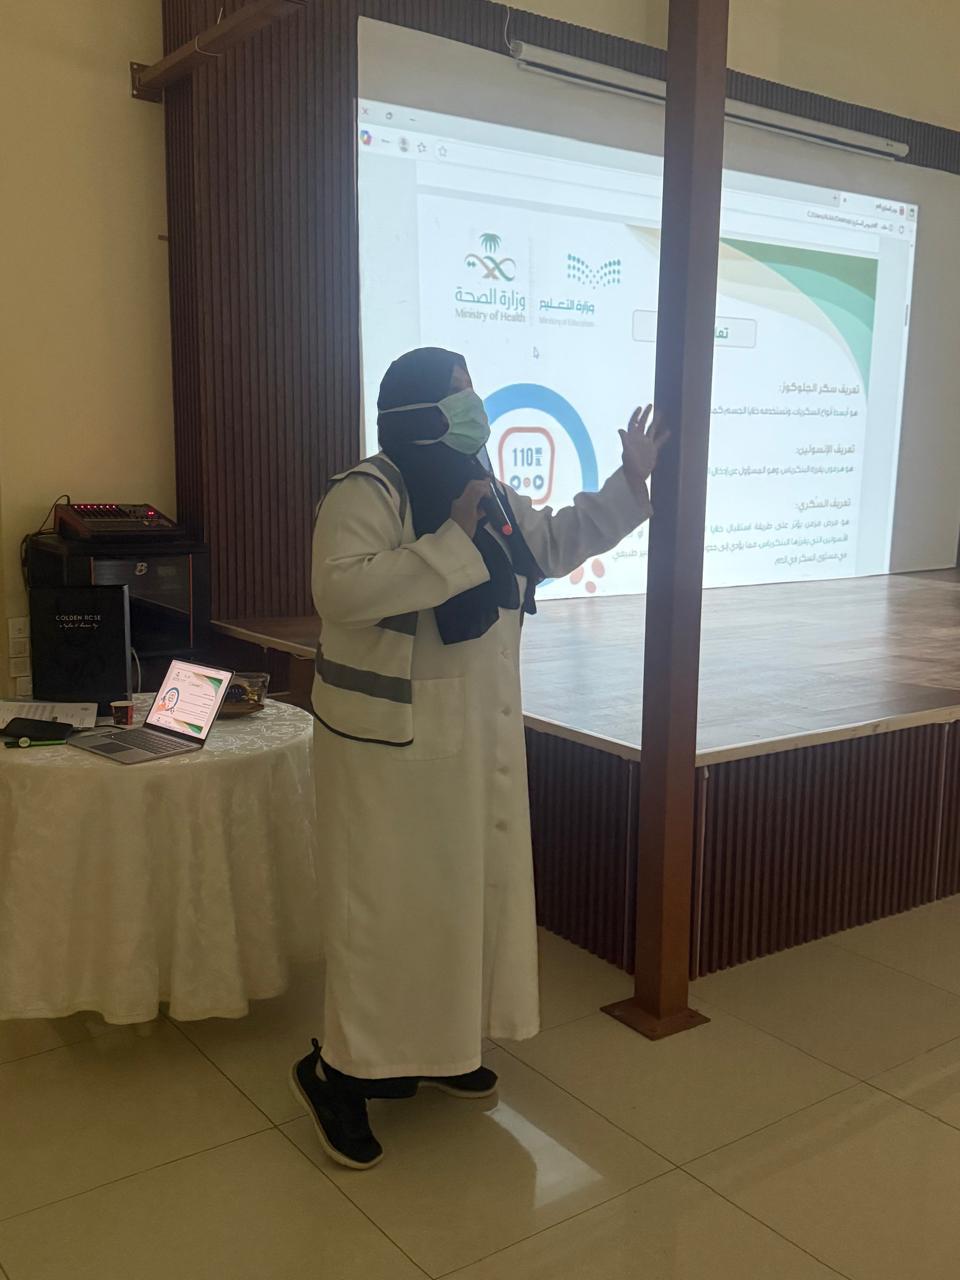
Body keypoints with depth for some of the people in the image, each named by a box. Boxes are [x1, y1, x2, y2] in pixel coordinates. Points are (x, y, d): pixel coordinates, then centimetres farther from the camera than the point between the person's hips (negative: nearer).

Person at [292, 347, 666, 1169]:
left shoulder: (489, 494, 9)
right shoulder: (365, 494, -17)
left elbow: (558, 544, 22)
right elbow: (340, 591, -32)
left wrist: (631, 479, 15)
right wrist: (452, 540, -28)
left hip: (480, 733, 9)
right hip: (394, 739, -8)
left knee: (469, 887, 16)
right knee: (389, 902, -2)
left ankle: (433, 1046, 34)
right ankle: (339, 1070, 15)